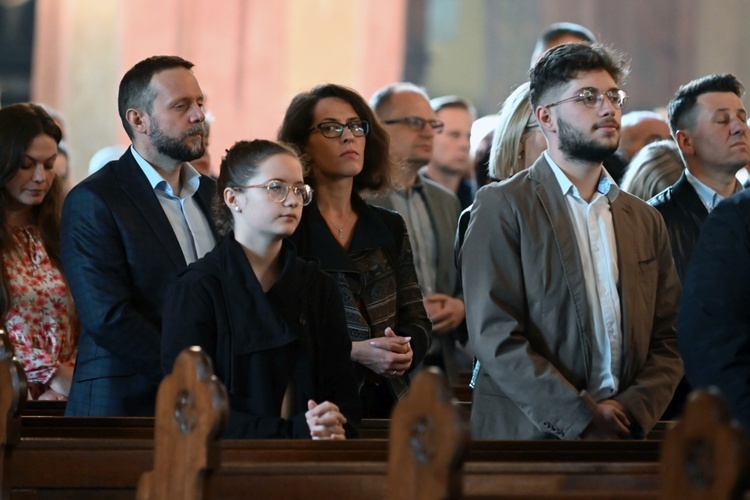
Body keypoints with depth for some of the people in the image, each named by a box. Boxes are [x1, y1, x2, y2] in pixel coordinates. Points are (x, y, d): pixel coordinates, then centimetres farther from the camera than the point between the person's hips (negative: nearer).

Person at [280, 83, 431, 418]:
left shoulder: (389, 229, 16)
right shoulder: (285, 228, -1)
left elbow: (417, 322, 13)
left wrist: (405, 350, -9)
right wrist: (353, 352, -18)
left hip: (385, 403, 4)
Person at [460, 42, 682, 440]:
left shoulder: (645, 221, 14)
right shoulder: (502, 206, -3)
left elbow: (666, 342, 10)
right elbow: (495, 336, -12)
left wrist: (633, 410, -8)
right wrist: (582, 417, -15)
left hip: (622, 437, 4)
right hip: (527, 436, -4)